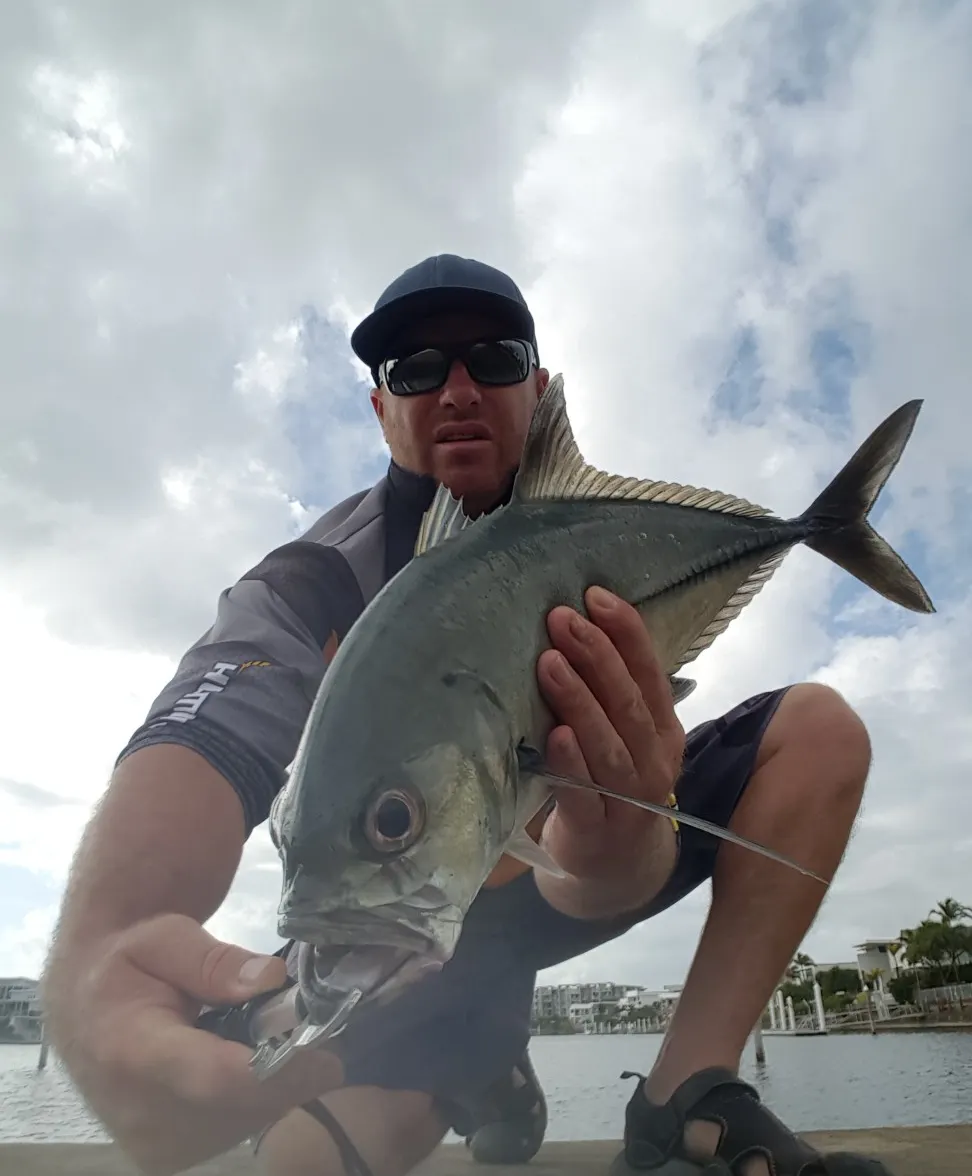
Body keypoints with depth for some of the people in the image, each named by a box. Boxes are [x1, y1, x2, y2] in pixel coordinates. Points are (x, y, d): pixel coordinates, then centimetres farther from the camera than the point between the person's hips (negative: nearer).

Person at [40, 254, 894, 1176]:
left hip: (574, 874, 2)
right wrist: (96, 954, -60)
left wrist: (620, 852, -48)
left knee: (818, 727, -12)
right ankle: (483, 1077, 10)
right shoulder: (316, 581, -18)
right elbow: (208, 743, -38)